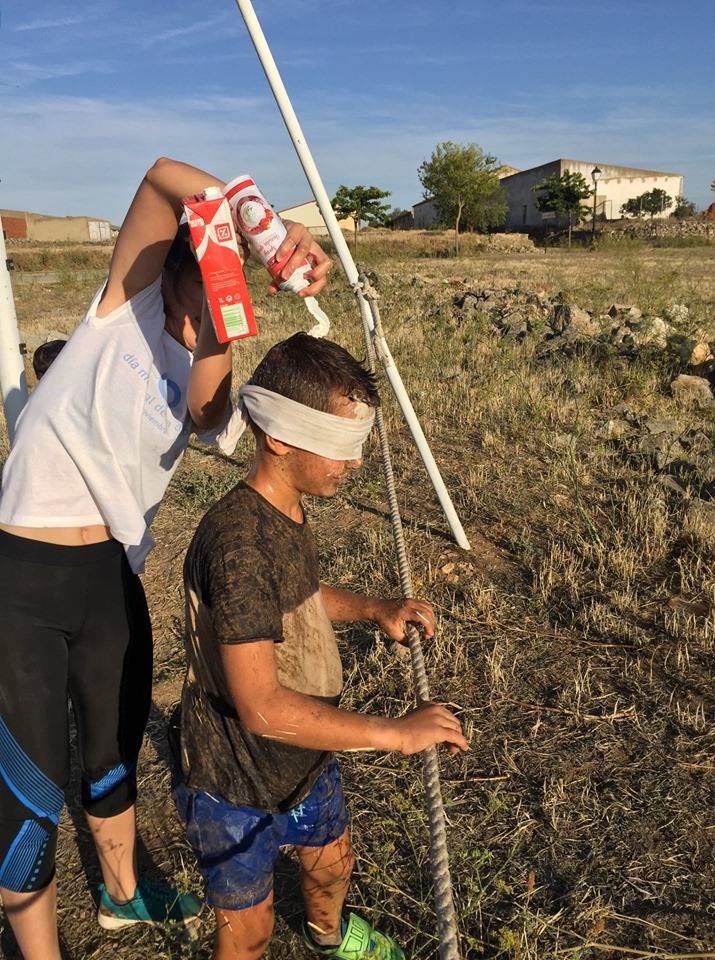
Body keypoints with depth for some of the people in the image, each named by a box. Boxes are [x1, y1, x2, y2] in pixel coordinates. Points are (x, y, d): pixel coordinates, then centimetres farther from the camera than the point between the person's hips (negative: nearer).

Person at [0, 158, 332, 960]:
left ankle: (121, 893, 50)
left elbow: (205, 414, -21)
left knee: (117, 748, 23)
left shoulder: (202, 381, 5)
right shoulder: (128, 307, -5)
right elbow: (163, 177, -18)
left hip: (112, 575, 6)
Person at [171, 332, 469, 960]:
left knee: (332, 861, 31)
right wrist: (396, 733, -30)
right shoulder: (237, 539, -35)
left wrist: (377, 609, -1)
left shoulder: (288, 513, -5)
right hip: (234, 786, -8)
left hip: (302, 760, 9)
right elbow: (263, 708, -37)